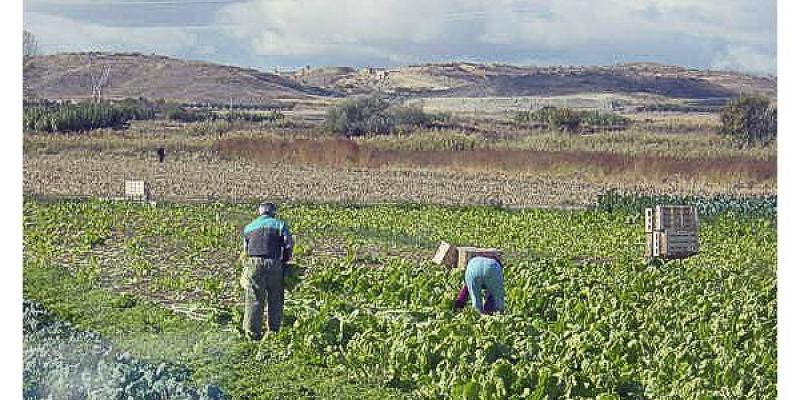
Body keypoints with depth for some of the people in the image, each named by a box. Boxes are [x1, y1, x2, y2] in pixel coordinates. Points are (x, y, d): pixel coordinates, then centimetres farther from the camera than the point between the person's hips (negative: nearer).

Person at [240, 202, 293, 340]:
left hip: (253, 264, 1)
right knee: (275, 300, 12)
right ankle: (274, 331, 15)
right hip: (274, 265, -1)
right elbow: (288, 245, 0)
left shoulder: (249, 227, 19)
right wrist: (284, 260, 13)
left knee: (254, 300, 2)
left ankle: (252, 333, -2)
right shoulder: (280, 225, 9)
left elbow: (246, 248, 16)